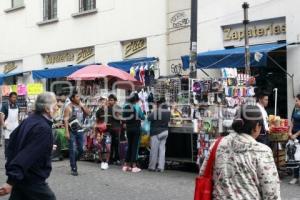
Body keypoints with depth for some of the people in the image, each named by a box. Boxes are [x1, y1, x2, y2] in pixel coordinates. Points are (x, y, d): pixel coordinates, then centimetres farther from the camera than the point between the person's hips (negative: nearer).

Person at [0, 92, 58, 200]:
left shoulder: (29, 120, 6)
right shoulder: (44, 129, -23)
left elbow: (13, 138, 17)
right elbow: (28, 156, -29)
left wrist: (11, 167, 21)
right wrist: (11, 181, -31)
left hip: (20, 177, 9)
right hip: (33, 180, -8)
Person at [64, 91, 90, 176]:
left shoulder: (81, 106, 12)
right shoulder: (69, 107, -6)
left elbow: (88, 113, 6)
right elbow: (66, 120, -11)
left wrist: (82, 105, -4)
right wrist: (67, 132, -18)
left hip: (80, 131, 6)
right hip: (72, 131, -5)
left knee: (81, 149, 7)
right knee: (73, 150, -3)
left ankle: (73, 162, 30)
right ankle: (73, 169, 4)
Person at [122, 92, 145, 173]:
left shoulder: (126, 106, -1)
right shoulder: (137, 106, -12)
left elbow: (124, 118, 4)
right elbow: (142, 117, -5)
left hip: (128, 128, 5)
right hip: (136, 127, -5)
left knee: (129, 146, 14)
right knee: (135, 146, -1)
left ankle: (126, 165, 16)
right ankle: (134, 166, -2)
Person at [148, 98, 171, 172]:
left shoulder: (156, 111, -17)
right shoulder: (168, 112, 2)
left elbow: (149, 118, -16)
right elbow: (168, 120, 9)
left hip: (156, 132, -5)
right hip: (164, 132, 6)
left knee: (154, 150, 2)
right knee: (162, 149, 8)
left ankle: (152, 167, 8)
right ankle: (161, 167, 6)